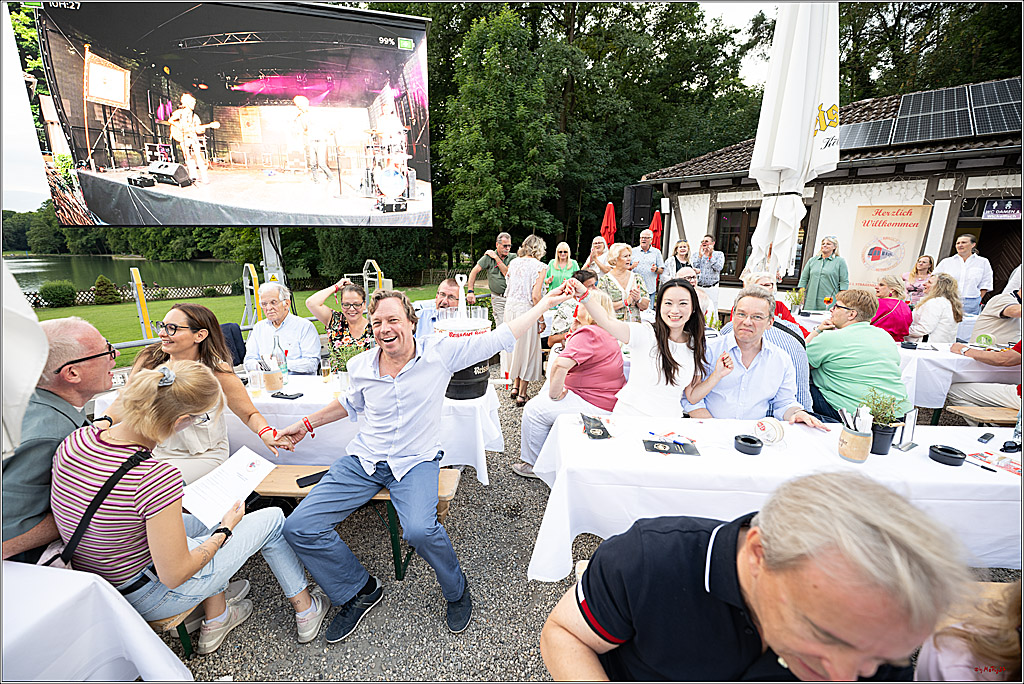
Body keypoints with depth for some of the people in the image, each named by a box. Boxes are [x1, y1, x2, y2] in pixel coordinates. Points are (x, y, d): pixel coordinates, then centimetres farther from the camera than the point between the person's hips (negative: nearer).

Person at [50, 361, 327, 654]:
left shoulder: (75, 439, -15)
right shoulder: (159, 477, -36)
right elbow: (174, 576, -24)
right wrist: (225, 530, -7)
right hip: (147, 599, -7)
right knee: (273, 518, 6)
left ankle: (215, 619, 33)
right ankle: (305, 610, 27)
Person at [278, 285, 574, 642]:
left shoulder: (440, 352, -10)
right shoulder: (361, 366, 0)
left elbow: (499, 337, -6)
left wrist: (544, 304, -4)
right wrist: (307, 424, 25)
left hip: (416, 461, -4)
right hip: (363, 459, 5)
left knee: (419, 529, -32)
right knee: (299, 528, -8)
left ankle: (456, 589, 5)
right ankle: (360, 591, 18)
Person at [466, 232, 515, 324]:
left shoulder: (512, 257, 4)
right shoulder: (489, 257, 1)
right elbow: (474, 272, -2)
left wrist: (497, 258, -8)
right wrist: (470, 291, -11)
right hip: (497, 298, -1)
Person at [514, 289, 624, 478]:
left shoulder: (587, 334, -22)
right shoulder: (605, 333, 12)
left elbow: (561, 364, -36)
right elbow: (574, 355, 20)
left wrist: (555, 393, -22)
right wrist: (573, 330, 9)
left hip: (594, 405, -11)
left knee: (534, 409, -1)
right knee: (543, 397, 24)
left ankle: (533, 465, 16)